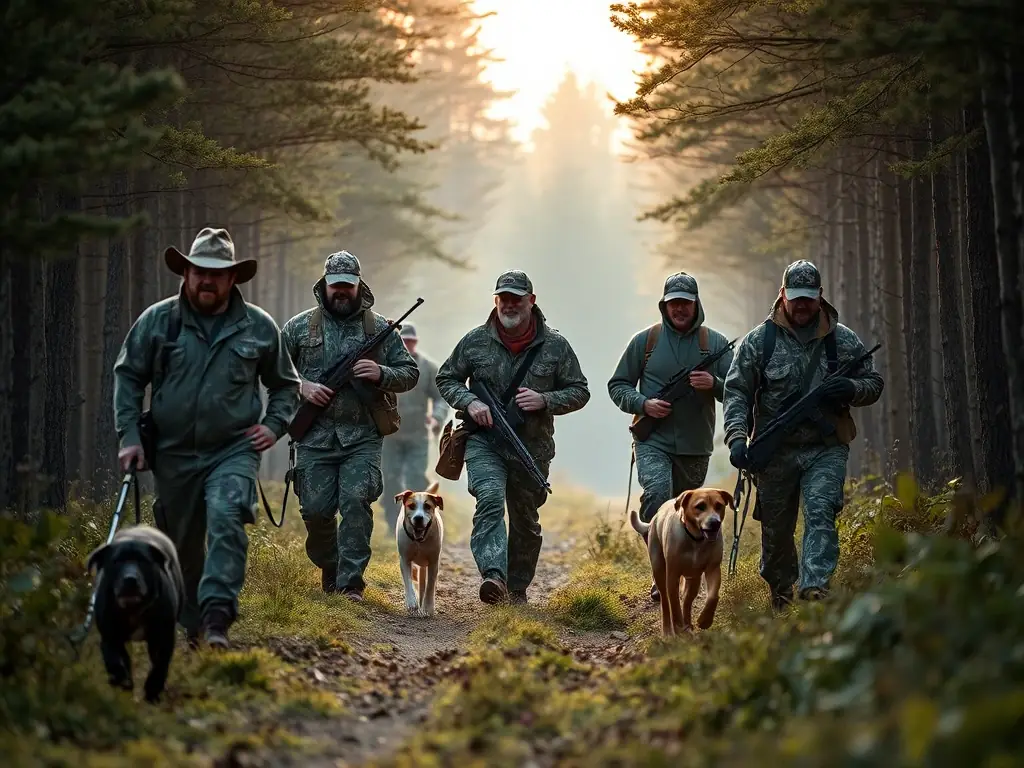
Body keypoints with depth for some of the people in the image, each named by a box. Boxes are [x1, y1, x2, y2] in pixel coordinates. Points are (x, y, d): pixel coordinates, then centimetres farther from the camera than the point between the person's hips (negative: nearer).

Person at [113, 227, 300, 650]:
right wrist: (129, 435, -2)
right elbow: (127, 376, 6)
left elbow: (285, 384, 17)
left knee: (226, 520, -26)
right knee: (182, 546, 10)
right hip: (173, 453, 2)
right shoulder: (157, 321, 0)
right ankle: (191, 626, 27)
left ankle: (216, 618, -31)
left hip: (234, 450, -2)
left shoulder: (259, 327, 3)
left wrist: (274, 425, 2)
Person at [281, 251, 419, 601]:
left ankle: (351, 582, -10)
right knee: (316, 510, 1)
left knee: (356, 502, -14)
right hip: (314, 438, 1)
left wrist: (381, 374, -12)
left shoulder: (380, 329, 6)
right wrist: (301, 387, -7)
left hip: (362, 440, -1)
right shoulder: (299, 327, 6)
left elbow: (410, 373, 9)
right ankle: (329, 569, 26)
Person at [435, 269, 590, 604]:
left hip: (532, 448, 2)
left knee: (526, 522, 12)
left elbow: (579, 391, 5)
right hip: (484, 441, -2)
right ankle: (494, 576, -40)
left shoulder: (555, 346, -1)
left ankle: (517, 588, 30)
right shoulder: (475, 341, 0)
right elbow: (446, 378, 10)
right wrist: (469, 402, -9)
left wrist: (544, 400, -14)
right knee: (489, 500, -26)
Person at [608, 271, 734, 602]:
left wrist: (714, 384, -18)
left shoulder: (716, 343, 4)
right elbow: (617, 385, 9)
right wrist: (643, 404, -10)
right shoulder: (645, 341, 3)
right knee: (657, 492, -28)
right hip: (652, 441, -2)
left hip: (695, 447, 2)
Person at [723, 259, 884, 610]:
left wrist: (852, 389, -13)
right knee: (776, 529, 9)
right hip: (775, 450, 1)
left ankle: (814, 588, -30)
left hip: (827, 450, -1)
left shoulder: (844, 340, 3)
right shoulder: (758, 341, -1)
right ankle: (780, 590, 32)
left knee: (820, 513, -20)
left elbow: (874, 383, 11)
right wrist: (737, 437, -15)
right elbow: (736, 392, -1)